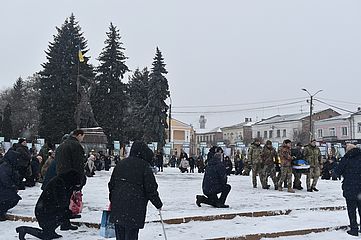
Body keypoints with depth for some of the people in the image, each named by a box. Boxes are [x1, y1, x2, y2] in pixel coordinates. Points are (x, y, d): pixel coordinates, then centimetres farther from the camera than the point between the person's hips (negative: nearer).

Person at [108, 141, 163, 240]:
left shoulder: (120, 163, 13)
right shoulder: (144, 166, -6)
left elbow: (111, 184, 17)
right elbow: (151, 188, -6)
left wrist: (112, 201, 25)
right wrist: (158, 204, 6)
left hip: (117, 206, 6)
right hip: (135, 206, -6)